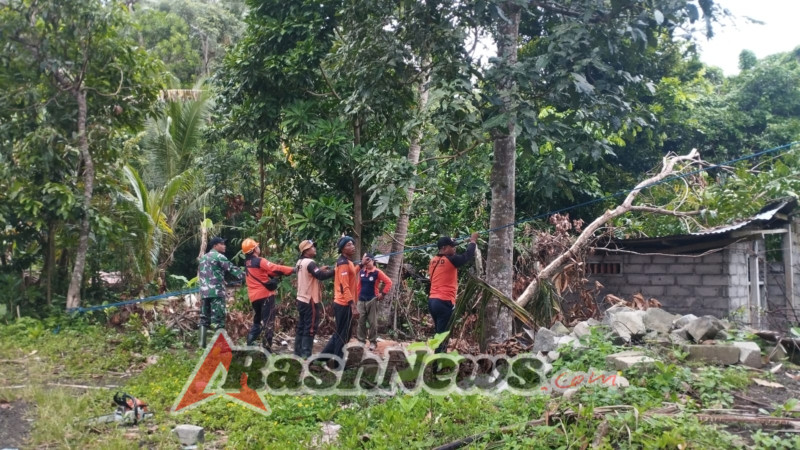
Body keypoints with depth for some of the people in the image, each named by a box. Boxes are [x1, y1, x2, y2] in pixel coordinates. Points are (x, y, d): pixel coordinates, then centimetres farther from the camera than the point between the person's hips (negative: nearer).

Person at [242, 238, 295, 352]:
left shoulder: (247, 263, 14)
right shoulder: (259, 261, -12)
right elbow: (274, 269, -21)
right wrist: (292, 270, -16)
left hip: (254, 297, 8)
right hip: (265, 295, -8)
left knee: (257, 321, 21)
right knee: (268, 323, -4)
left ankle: (249, 345, 15)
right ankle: (266, 349, -6)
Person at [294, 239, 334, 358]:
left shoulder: (300, 262, 11)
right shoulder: (310, 263, -18)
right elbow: (321, 276, -28)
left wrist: (319, 269, 10)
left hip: (302, 299, 10)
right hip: (310, 301, -10)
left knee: (301, 328, 14)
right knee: (310, 330, -5)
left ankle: (298, 353, 19)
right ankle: (305, 356, -5)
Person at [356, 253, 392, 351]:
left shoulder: (377, 272, -8)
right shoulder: (361, 272, 7)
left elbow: (388, 282, -8)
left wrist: (383, 293, -10)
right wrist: (359, 295, 10)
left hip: (372, 300, -4)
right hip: (361, 300, 4)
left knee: (373, 322, 0)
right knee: (361, 321, 6)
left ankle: (373, 342, 8)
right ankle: (361, 340, 15)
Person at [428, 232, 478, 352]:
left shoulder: (433, 261, 11)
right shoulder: (450, 260, -11)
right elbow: (467, 256, -4)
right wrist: (473, 241, 10)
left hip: (432, 300, 9)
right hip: (445, 302, -9)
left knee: (439, 333, 16)